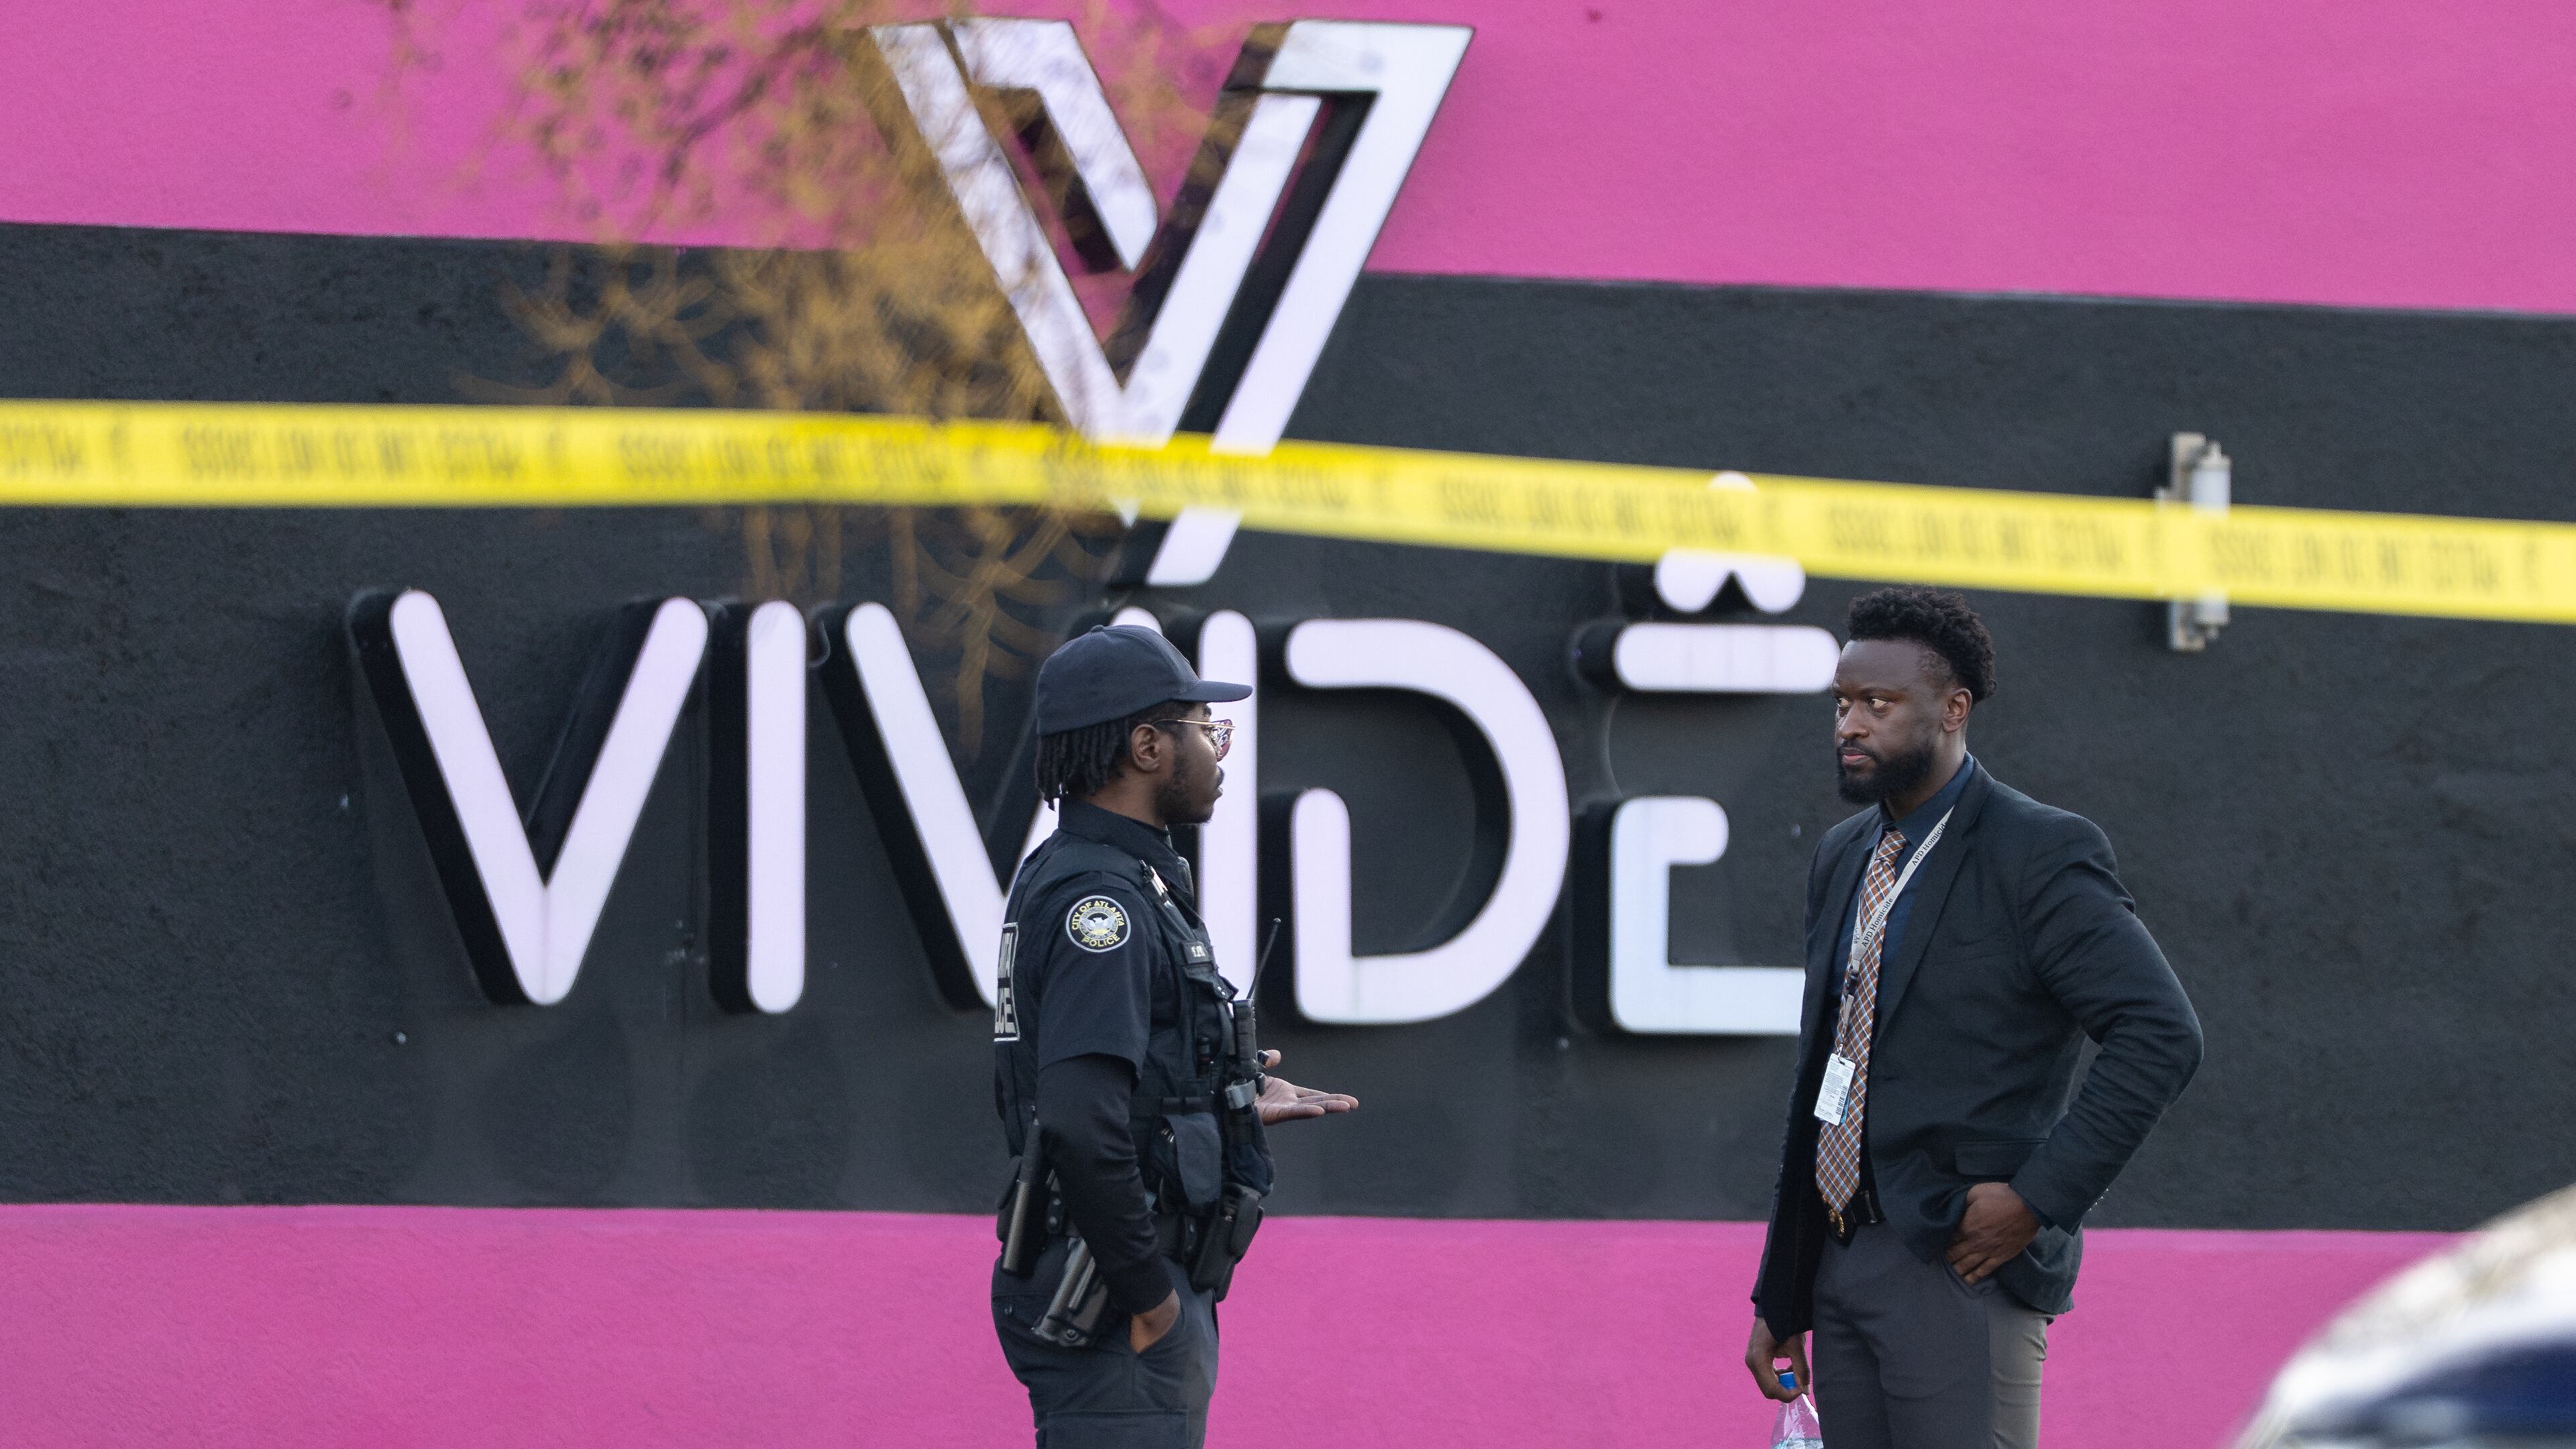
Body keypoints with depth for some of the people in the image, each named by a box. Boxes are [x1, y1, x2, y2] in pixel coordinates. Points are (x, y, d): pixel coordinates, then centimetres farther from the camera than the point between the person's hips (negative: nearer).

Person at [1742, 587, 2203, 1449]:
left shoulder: (2038, 854, -8)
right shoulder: (1842, 860, 16)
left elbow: (2162, 1035, -17)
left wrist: (2038, 1197, -19)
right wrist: (1779, 1299, 18)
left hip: (1960, 1266, -8)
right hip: (1843, 1265, 8)